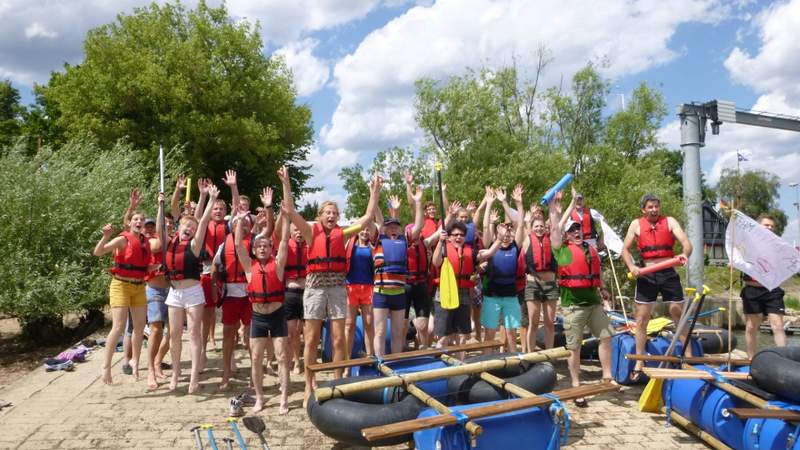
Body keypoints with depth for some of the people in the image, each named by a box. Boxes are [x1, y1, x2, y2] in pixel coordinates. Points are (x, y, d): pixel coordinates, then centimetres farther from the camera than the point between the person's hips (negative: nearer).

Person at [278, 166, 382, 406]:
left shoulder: (342, 233, 6)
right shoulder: (312, 231, 2)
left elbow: (368, 217, 5)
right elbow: (290, 211, -7)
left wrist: (375, 192, 3)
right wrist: (286, 183, -11)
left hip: (337, 287, 2)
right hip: (315, 285, -1)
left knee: (338, 339, 5)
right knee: (311, 339, 5)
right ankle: (309, 386, 15)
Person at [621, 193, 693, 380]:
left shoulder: (670, 221, 2)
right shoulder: (636, 224, 4)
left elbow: (686, 243, -9)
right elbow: (625, 249, 4)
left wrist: (685, 254, -32)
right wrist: (631, 266, -14)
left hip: (668, 273, -1)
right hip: (647, 275, 1)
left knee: (679, 316, 5)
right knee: (641, 319, 4)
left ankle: (689, 357, 17)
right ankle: (639, 363, 13)